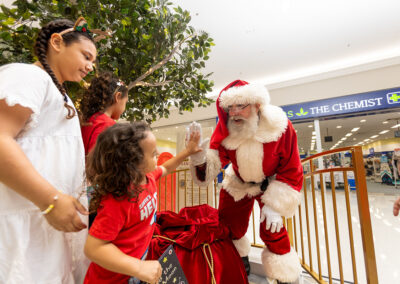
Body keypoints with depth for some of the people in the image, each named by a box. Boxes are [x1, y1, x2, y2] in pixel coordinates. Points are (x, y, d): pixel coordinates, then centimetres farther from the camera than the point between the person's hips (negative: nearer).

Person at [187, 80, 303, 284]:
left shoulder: (280, 127, -29)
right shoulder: (225, 129, -24)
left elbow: (291, 171, -21)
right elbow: (213, 162, -26)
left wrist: (275, 205, -24)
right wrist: (198, 152, -48)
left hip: (271, 184, -2)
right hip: (238, 184, 3)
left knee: (271, 230, -10)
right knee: (228, 223, 12)